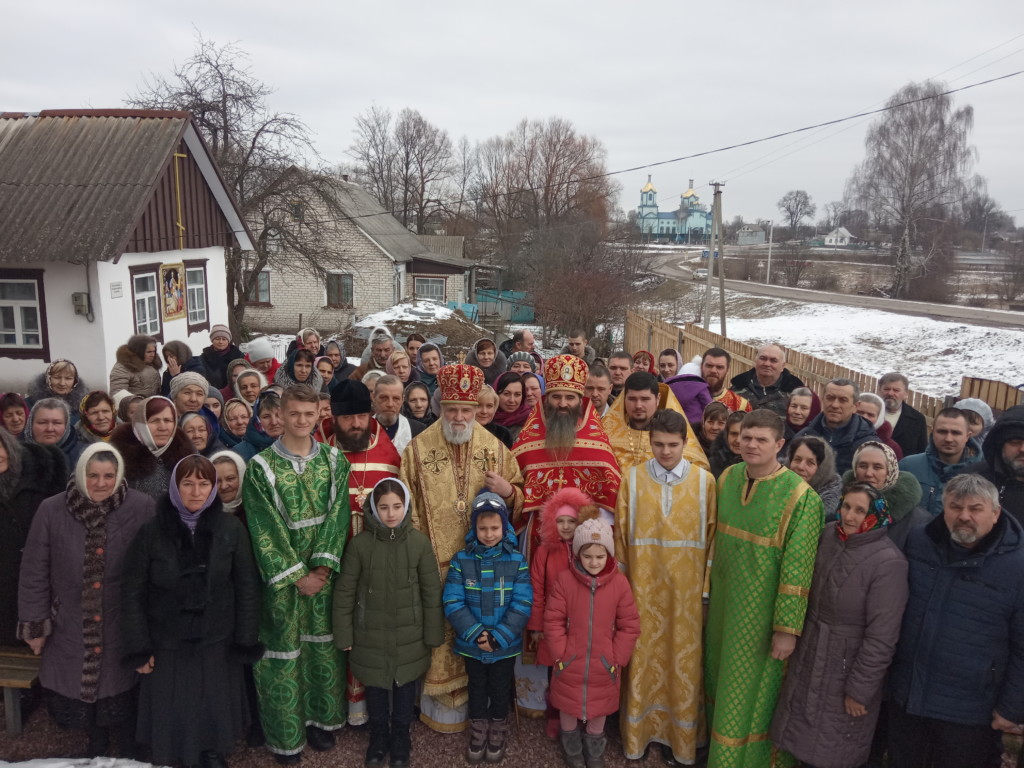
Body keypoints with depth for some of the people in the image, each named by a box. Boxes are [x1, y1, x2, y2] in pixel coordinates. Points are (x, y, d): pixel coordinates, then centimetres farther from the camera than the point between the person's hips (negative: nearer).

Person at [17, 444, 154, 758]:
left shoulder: (141, 507, -12)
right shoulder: (51, 511, -7)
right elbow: (34, 572, 0)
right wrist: (35, 624, 1)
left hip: (123, 627, -2)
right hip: (71, 628, 2)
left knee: (122, 693, 9)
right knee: (79, 689, 16)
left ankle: (130, 753, 36)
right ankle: (96, 746, 45)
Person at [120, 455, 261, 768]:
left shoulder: (231, 529, -9)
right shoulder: (151, 531, -10)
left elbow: (247, 587, -4)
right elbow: (132, 594, -4)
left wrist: (246, 642, -5)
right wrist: (139, 648, -6)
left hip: (217, 642, 1)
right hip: (166, 644, 0)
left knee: (215, 710, 14)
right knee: (170, 715, 12)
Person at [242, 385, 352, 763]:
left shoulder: (334, 459, 2)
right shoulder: (261, 467, -7)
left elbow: (337, 515, -3)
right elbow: (266, 530, -10)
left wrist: (323, 565, -12)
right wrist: (296, 575, -13)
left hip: (324, 571, 3)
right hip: (282, 576, -3)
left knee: (324, 645, 11)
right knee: (283, 650, 5)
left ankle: (322, 718, 29)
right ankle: (285, 734, 19)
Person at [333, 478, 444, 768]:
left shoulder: (419, 542, -10)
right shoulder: (359, 544, -11)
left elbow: (432, 592, -3)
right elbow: (344, 593, -4)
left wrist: (433, 634, -1)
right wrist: (344, 635, -3)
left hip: (408, 636, 0)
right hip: (371, 635, 0)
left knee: (405, 687, 14)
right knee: (375, 687, 16)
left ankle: (401, 738, 38)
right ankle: (378, 736, 40)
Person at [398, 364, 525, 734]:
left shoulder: (495, 448, 3)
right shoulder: (418, 449, -1)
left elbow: (520, 497, 10)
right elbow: (407, 508, 2)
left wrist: (508, 491, -12)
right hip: (436, 562, -1)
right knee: (440, 633, 3)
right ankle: (443, 702, 22)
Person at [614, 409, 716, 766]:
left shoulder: (705, 481, -3)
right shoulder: (632, 478, -3)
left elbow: (712, 535, 1)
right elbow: (621, 532, 1)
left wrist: (708, 585, 0)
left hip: (686, 588, 0)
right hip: (643, 585, 0)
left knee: (682, 658, 9)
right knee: (643, 656, 9)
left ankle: (677, 733, 26)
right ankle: (639, 731, 26)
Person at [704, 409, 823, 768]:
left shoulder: (800, 496, -19)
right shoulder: (727, 479, -2)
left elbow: (797, 568, -18)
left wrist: (788, 628, -16)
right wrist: (710, 590, 14)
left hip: (762, 613, -6)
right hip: (724, 604, 6)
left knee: (749, 694, 9)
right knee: (719, 680, 21)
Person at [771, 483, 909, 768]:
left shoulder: (888, 562, -23)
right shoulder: (828, 535, -5)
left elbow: (881, 637, -19)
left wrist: (859, 690, -15)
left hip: (848, 666, -5)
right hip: (808, 655, 5)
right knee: (802, 736, 19)